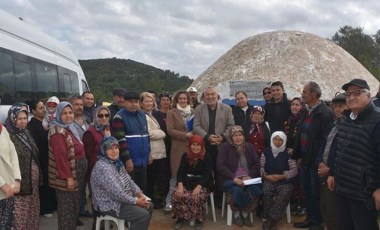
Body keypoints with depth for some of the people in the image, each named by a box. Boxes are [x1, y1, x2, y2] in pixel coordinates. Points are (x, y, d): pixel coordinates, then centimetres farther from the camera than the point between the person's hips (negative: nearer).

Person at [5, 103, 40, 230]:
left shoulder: (26, 132, 11)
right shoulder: (8, 135, -15)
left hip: (33, 176, 8)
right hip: (20, 178, -8)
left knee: (33, 208, 16)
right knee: (20, 211, 0)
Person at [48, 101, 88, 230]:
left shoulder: (70, 129, 13)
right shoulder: (58, 132, -17)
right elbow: (60, 156, -23)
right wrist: (68, 177, -25)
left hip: (76, 173, 10)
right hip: (67, 175, -10)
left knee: (75, 206, 18)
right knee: (67, 208, -2)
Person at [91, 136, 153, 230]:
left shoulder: (117, 162, 6)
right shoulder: (102, 168, -26)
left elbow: (129, 181, 11)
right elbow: (117, 193, -28)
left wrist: (139, 193, -5)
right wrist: (135, 201, -19)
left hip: (123, 199, 10)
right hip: (110, 205, -10)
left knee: (149, 206, 9)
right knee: (143, 215, -18)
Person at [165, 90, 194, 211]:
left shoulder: (193, 112, 13)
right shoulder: (172, 113, 1)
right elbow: (170, 130, -8)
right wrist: (186, 135, -14)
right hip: (178, 148, -3)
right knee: (176, 175, -2)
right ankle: (169, 201, 8)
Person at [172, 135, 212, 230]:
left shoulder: (206, 157, -5)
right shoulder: (185, 156, 4)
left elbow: (207, 175, -13)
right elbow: (180, 172, -2)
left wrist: (198, 187, -27)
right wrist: (180, 185, -20)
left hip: (202, 184, -3)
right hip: (187, 183, 3)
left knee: (197, 197, -32)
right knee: (177, 195, -25)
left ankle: (199, 219, -6)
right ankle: (181, 217, -2)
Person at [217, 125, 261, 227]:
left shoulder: (249, 146, 9)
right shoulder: (225, 147, -3)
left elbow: (256, 164, 8)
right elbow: (220, 165, -10)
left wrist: (250, 176, -10)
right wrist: (234, 178, -21)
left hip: (247, 178, 3)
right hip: (229, 178, -3)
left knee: (255, 189, -27)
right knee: (237, 190, -33)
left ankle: (245, 212, -3)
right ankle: (236, 213, -5)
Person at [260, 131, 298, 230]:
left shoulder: (288, 153, 0)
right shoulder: (266, 152, 8)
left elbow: (294, 170, -3)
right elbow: (261, 167, 7)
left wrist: (281, 176, -15)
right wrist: (265, 176, -12)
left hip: (285, 181, -1)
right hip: (269, 180, 1)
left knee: (284, 194, -29)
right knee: (266, 192, -29)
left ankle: (271, 219, -16)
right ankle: (268, 219, -15)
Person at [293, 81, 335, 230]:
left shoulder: (325, 113, -17)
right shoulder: (306, 111, 10)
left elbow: (326, 139, -20)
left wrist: (320, 161, -20)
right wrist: (299, 156, 12)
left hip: (316, 161, -8)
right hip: (305, 159, 8)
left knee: (316, 193, 5)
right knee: (306, 191, 17)